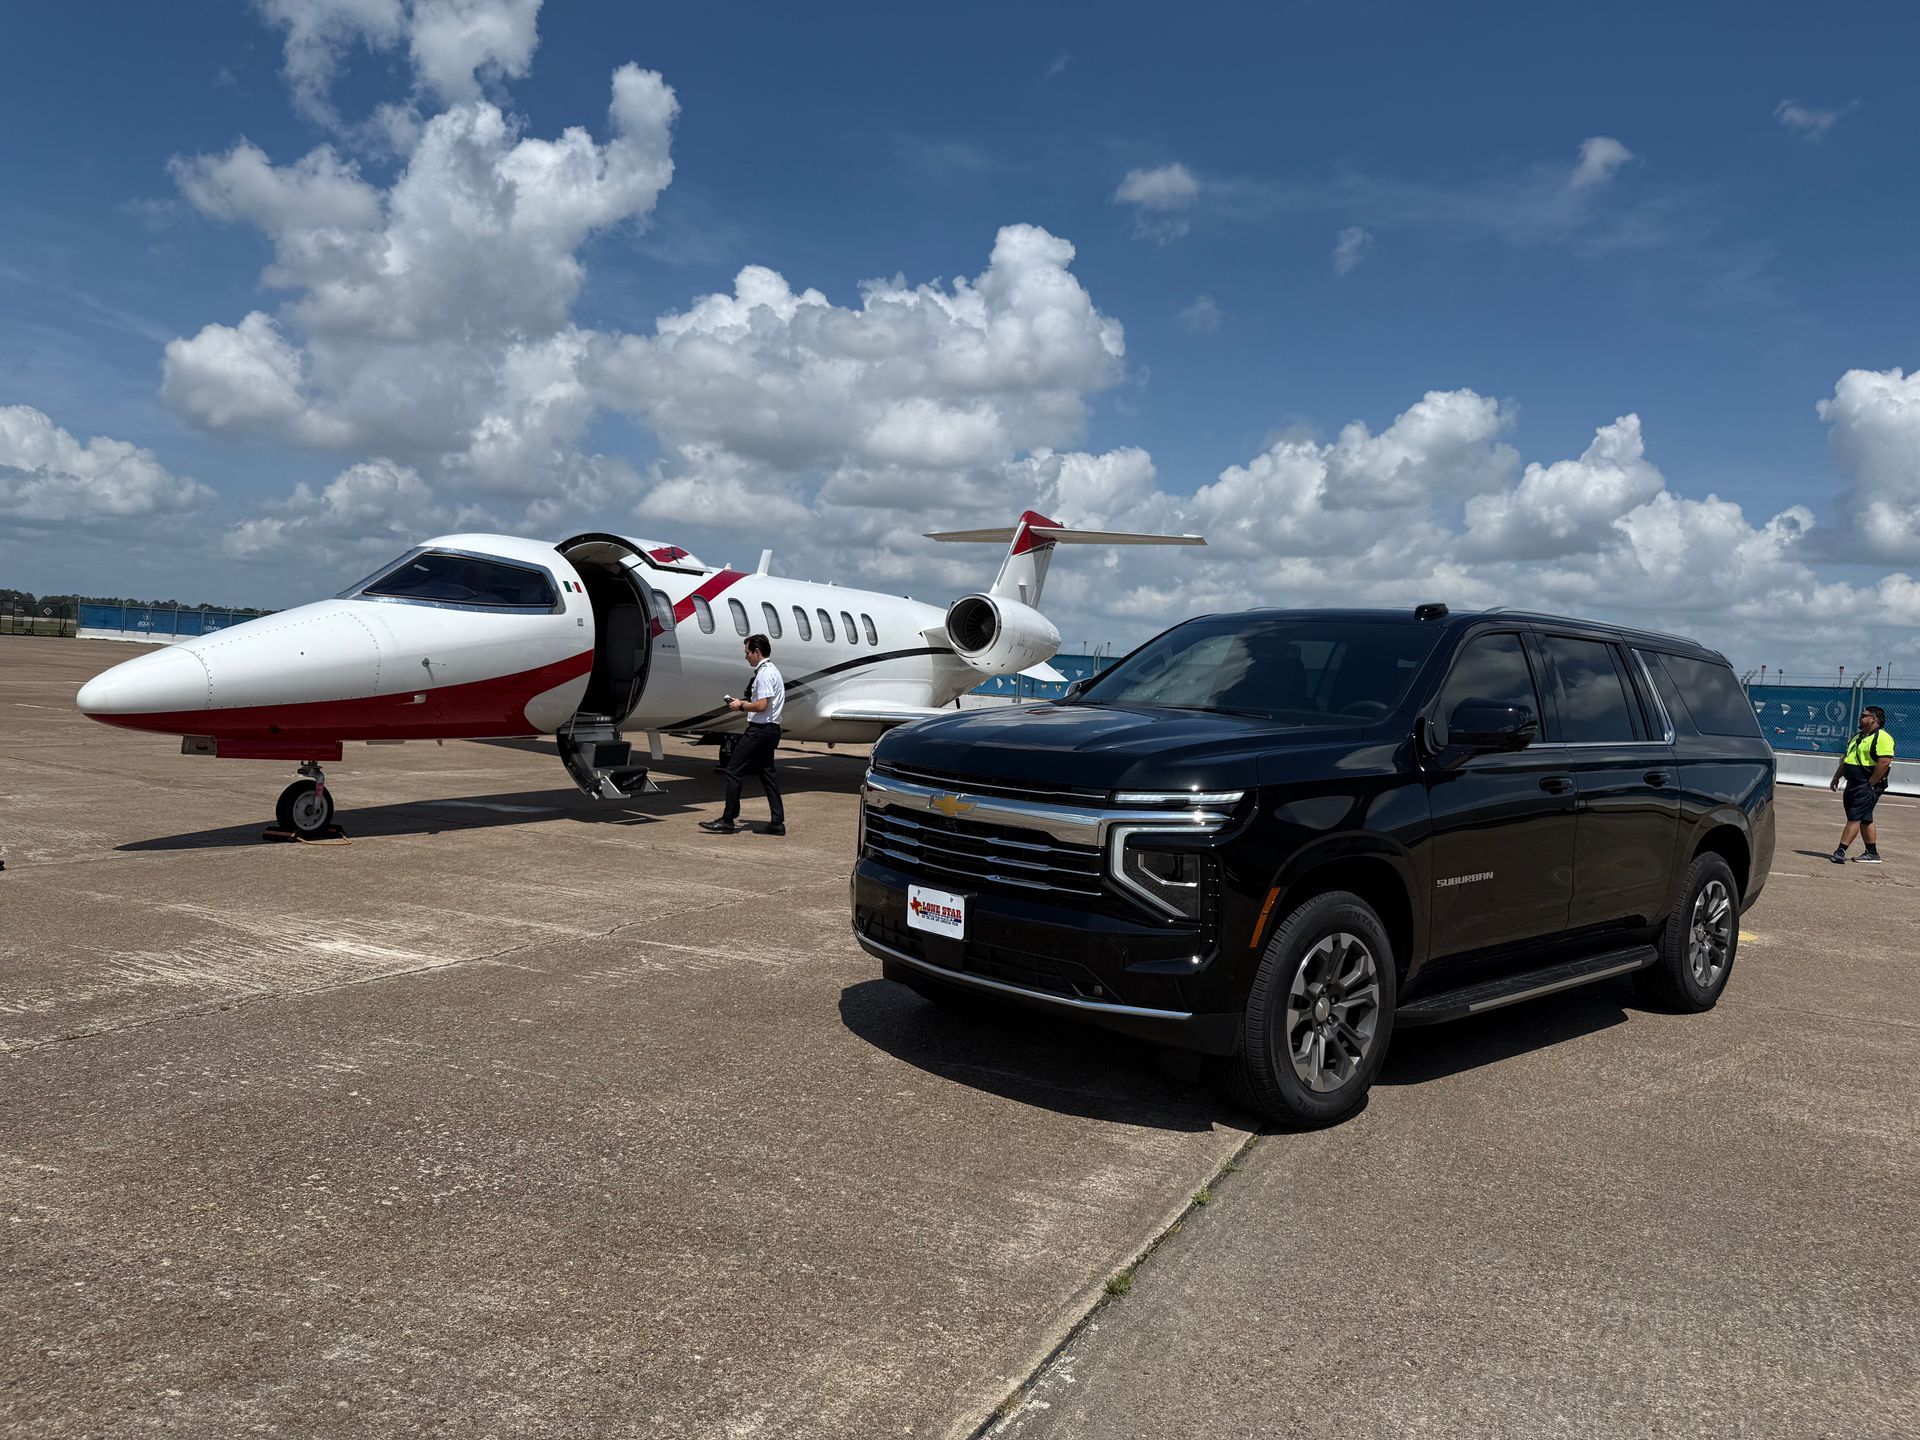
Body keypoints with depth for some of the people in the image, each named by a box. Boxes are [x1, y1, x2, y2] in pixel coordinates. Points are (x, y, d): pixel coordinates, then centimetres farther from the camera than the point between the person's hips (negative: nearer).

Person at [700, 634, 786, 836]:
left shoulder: (764, 674, -14)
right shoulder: (773, 672, 18)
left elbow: (762, 705, -22)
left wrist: (741, 706, -8)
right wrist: (745, 704, 15)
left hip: (760, 729, -10)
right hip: (770, 729, 10)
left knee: (734, 770, -6)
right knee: (766, 774, 11)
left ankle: (727, 821, -6)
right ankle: (777, 822, 9)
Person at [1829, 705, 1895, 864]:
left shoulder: (1882, 738, -14)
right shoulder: (1858, 737, 18)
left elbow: (1885, 762, -23)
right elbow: (1846, 759, 25)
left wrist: (1870, 783, -21)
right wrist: (1837, 777, 19)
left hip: (1868, 787, -10)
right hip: (1853, 785, 10)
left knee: (1854, 818, -11)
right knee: (1865, 820, 14)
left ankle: (1841, 851, -14)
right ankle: (1873, 854, 21)